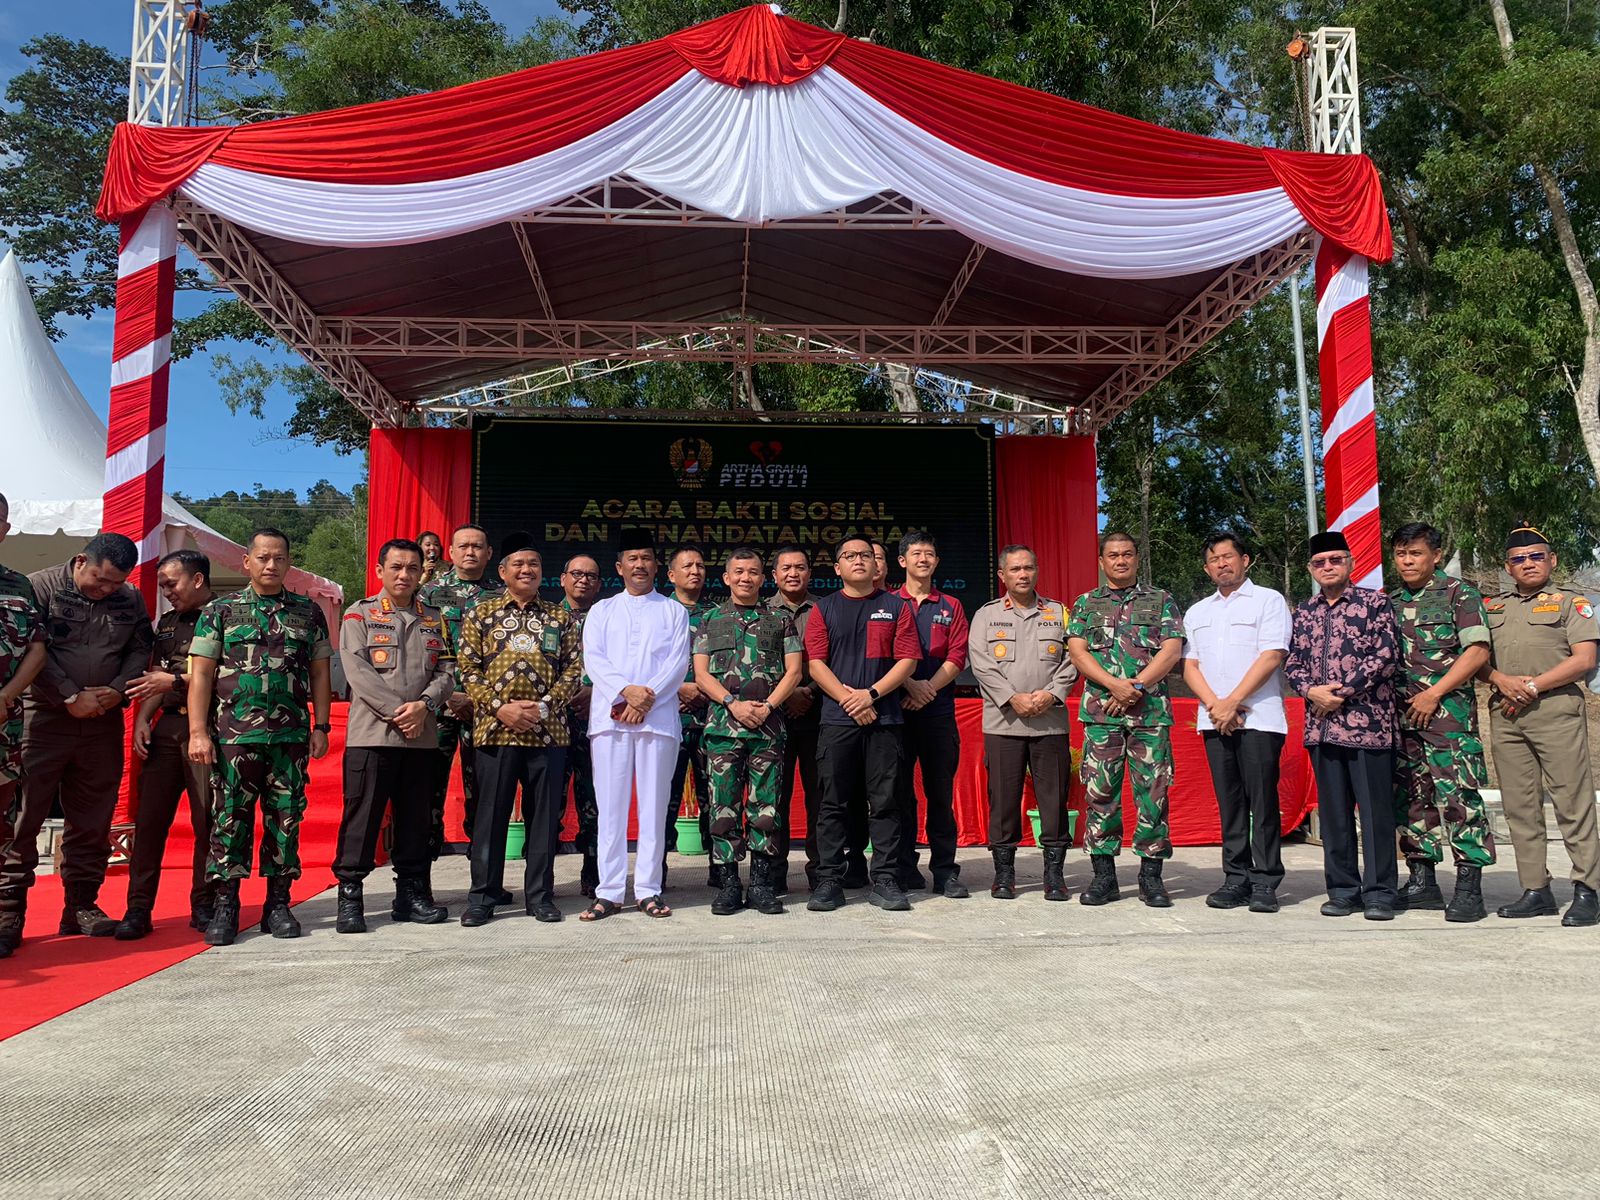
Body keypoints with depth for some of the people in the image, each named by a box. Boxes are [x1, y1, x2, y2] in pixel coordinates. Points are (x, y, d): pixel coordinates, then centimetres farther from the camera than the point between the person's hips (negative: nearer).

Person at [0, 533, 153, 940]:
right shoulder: (41, 586, -3)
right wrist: (70, 697, -15)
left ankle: (82, 906, 17)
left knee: (92, 822, 8)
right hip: (44, 719, -4)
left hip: (104, 725, 4)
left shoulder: (131, 600, 10)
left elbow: (141, 651, 10)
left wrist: (117, 690, -8)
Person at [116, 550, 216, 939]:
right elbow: (155, 679, 20)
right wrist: (142, 718, 6)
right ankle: (138, 908, 6)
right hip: (167, 728, 6)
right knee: (149, 817, 2)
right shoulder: (166, 623, 21)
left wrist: (175, 680, -11)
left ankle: (204, 905, 8)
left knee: (208, 818, -1)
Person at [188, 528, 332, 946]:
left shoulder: (308, 613, 11)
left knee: (285, 819, 5)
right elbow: (200, 675, 2)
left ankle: (278, 904, 15)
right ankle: (224, 907, 10)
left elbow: (320, 673, 12)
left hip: (291, 738, 2)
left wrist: (320, 727, 5)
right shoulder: (219, 611, 6)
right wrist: (198, 732, -6)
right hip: (234, 735, -1)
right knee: (230, 819, 0)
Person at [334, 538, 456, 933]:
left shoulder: (434, 619, 16)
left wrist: (424, 705, -10)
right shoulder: (359, 615, 4)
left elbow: (446, 672, 8)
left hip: (422, 736, 4)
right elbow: (357, 671, -7)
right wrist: (396, 710, -14)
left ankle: (411, 893, 18)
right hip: (371, 733, -4)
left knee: (415, 818, 9)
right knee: (362, 815, -2)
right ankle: (349, 895, 6)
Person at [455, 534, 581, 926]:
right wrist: (500, 708, -10)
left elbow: (573, 671, 5)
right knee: (491, 813, 4)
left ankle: (540, 895, 17)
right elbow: (467, 669, 1)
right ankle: (483, 897, 15)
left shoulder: (560, 618, 9)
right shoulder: (480, 614, 6)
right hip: (495, 729, -1)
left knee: (544, 814, 6)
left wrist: (544, 706, -9)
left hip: (548, 730, 1)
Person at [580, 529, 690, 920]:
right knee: (610, 807, 0)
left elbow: (679, 661, 2)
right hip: (609, 718, 1)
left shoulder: (674, 611, 14)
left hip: (659, 718, -1)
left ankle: (648, 890, 6)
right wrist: (626, 691, -14)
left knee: (654, 807, 0)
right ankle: (609, 891, 5)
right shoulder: (601, 611, 16)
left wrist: (648, 697, -13)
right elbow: (593, 658, 3)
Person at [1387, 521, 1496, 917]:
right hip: (1400, 714, 6)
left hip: (1448, 711, -6)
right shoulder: (1389, 601, 17)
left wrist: (1433, 694, -11)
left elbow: (1478, 652, -7)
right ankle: (1421, 882, 15)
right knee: (1410, 798, 8)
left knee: (1458, 796, -9)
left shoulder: (1459, 594, 1)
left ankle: (1469, 888, -4)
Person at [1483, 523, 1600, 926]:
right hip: (1505, 714, 5)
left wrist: (1533, 686, -11)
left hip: (1556, 709, -4)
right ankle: (1535, 891, 11)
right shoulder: (1494, 607, 20)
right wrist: (1502, 680, -6)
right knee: (1519, 806, 5)